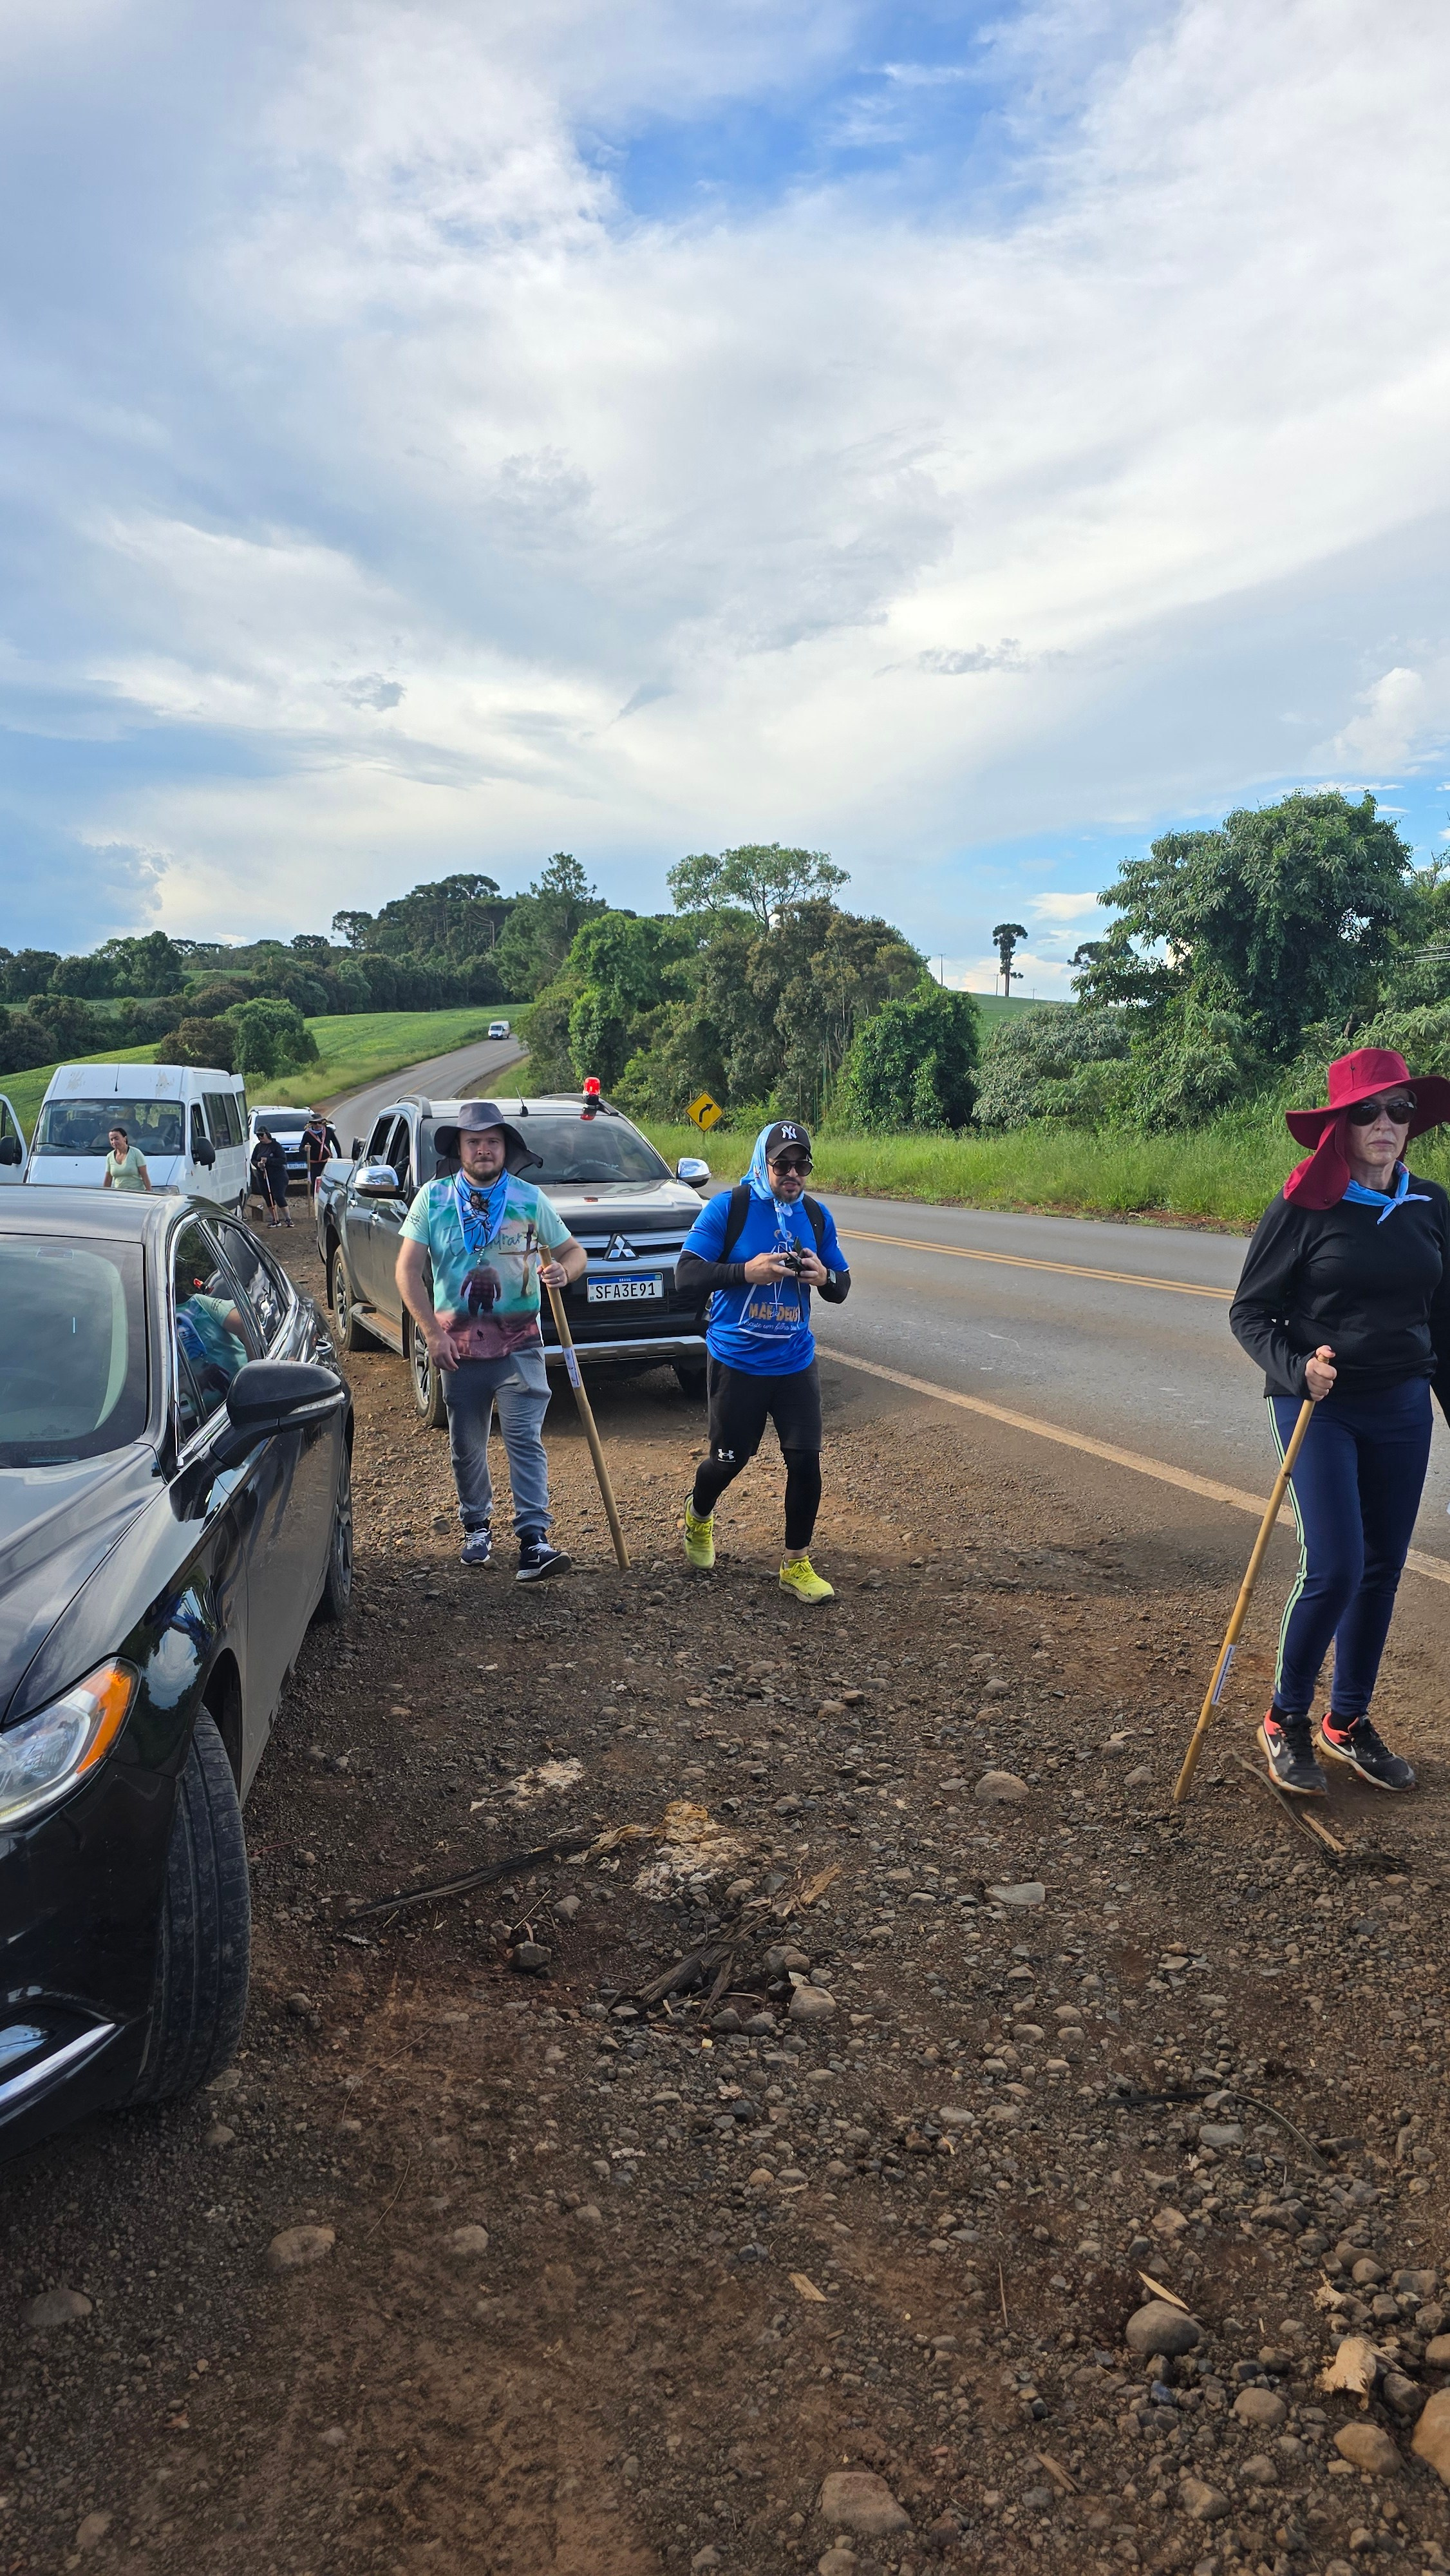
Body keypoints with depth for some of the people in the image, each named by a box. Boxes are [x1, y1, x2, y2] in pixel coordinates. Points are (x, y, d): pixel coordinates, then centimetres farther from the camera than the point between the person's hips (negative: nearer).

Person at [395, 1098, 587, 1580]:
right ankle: (476, 1526, 29)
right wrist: (432, 1333, -9)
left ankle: (533, 1540, -14)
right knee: (466, 1445, 10)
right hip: (458, 1341, 1)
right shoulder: (433, 1197, 4)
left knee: (525, 1439, -11)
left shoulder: (529, 1198, 5)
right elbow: (408, 1270, 0)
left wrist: (564, 1270, -15)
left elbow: (574, 1251, 11)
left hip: (518, 1344, -1)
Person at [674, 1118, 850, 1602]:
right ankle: (698, 1518, 43)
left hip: (796, 1363, 3)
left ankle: (796, 1564, 14)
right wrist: (746, 1272, -27)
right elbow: (687, 1274, -13)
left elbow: (841, 1288, 9)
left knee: (806, 1461, -3)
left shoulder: (817, 1216, 3)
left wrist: (825, 1278, -14)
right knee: (730, 1458, 10)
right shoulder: (728, 1207, -10)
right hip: (736, 1362, -3)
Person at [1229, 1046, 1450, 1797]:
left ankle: (1348, 1723, 26)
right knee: (1335, 1567, -11)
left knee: (1381, 1569, 9)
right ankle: (1285, 1722, 11)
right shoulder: (1304, 1207, -9)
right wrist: (1296, 1368, -21)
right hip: (1320, 1407, -5)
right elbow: (1249, 1312, -5)